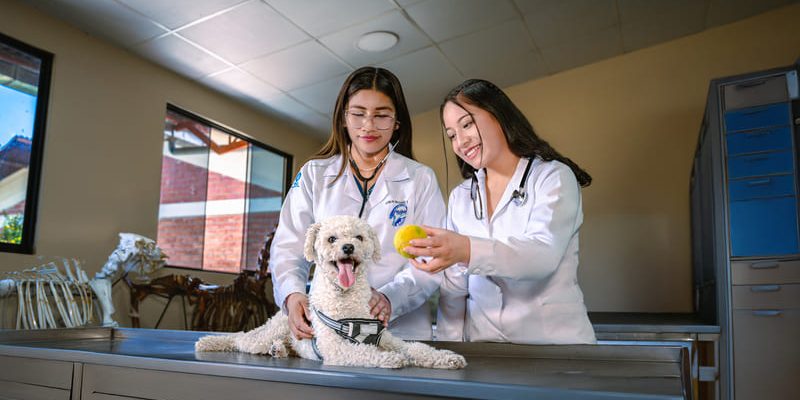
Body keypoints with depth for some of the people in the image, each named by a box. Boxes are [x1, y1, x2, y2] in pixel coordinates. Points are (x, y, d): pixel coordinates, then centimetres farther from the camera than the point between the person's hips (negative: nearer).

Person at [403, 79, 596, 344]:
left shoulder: (554, 177, 1)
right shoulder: (460, 197, 15)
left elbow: (544, 253, -17)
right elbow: (454, 288, 13)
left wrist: (469, 250, -32)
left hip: (552, 339, -3)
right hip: (482, 342, 4)